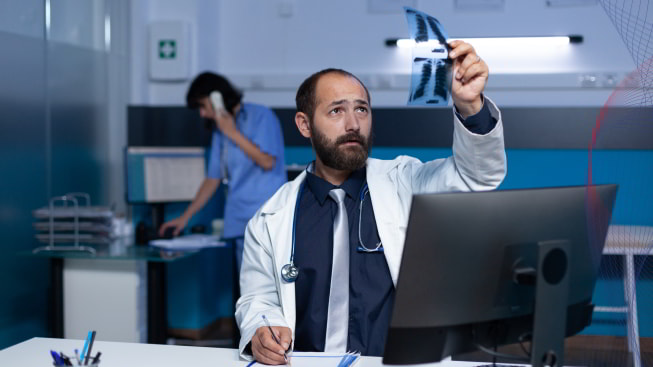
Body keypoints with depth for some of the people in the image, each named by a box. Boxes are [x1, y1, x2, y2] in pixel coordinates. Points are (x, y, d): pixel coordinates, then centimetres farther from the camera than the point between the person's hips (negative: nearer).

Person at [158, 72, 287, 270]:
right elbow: (213, 179, 21)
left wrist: (233, 133, -10)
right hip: (241, 222, 6)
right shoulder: (220, 129, 16)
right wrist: (185, 217, 19)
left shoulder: (260, 116, -3)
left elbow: (267, 161, -14)